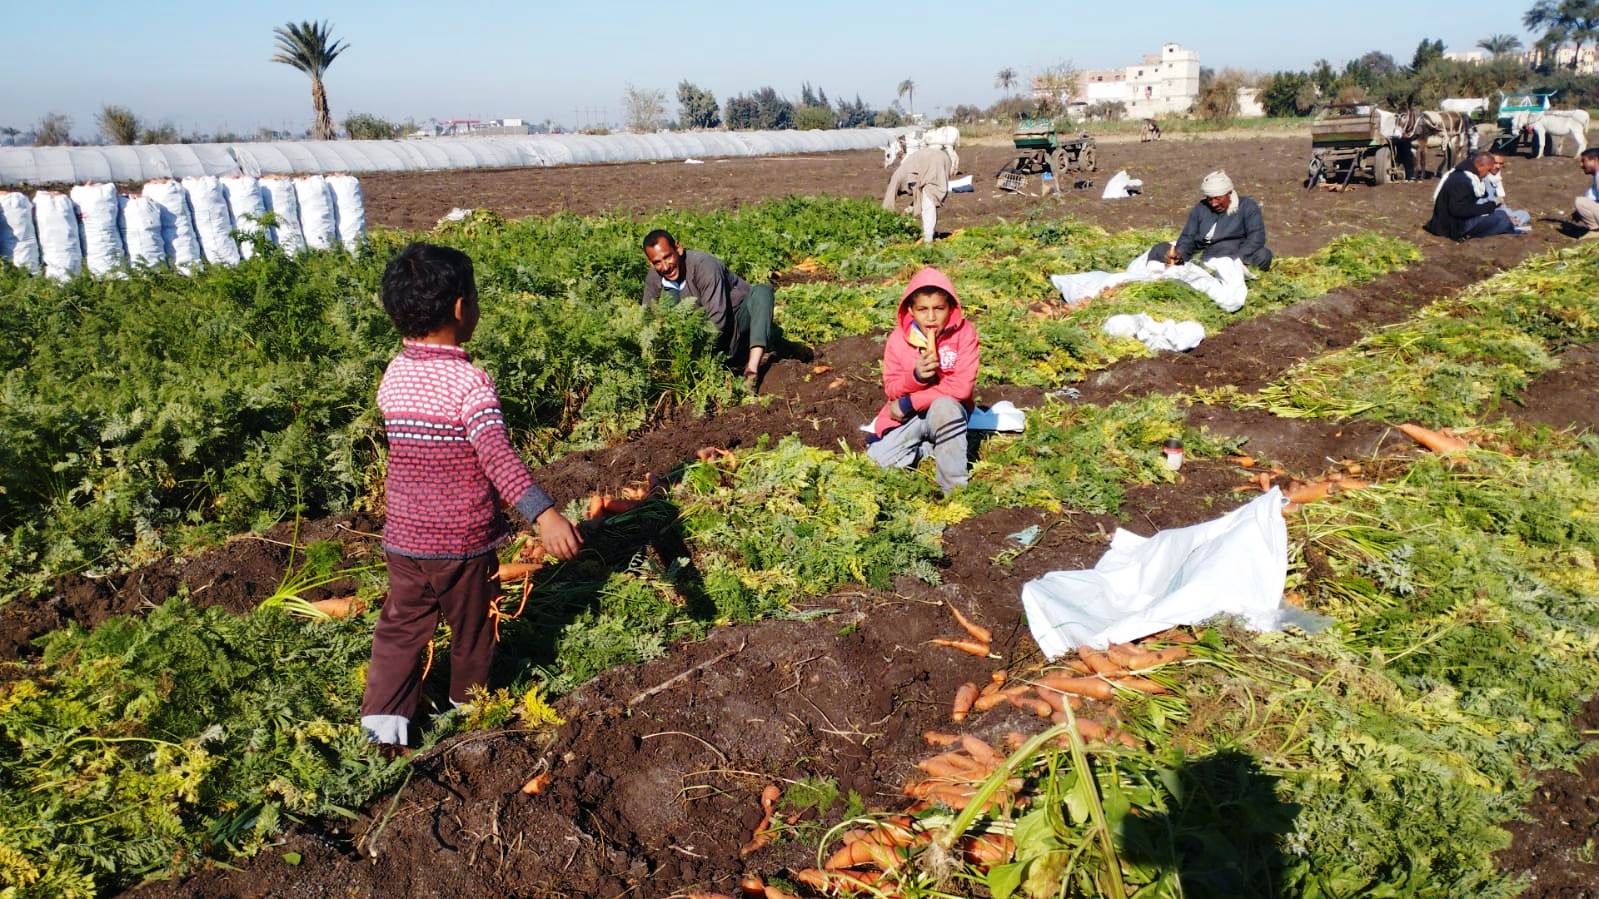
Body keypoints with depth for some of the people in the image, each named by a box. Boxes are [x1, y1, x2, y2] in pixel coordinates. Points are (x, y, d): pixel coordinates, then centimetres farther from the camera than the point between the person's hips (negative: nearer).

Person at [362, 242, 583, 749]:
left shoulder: (393, 375, -1)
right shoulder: (470, 382, -22)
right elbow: (497, 455, -35)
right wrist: (544, 514, -42)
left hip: (404, 537, 5)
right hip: (463, 541, -5)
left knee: (401, 627, 18)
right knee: (472, 629, 18)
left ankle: (383, 718, 13)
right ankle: (470, 704, 38)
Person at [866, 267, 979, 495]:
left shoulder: (964, 332, -14)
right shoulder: (898, 338, -6)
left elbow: (962, 387, -21)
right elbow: (891, 389, -4)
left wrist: (908, 403, -20)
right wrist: (915, 376, -28)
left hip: (949, 413, -3)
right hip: (908, 417, 3)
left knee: (944, 405, -39)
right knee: (878, 458, -21)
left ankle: (955, 488, -25)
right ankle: (932, 447, 5)